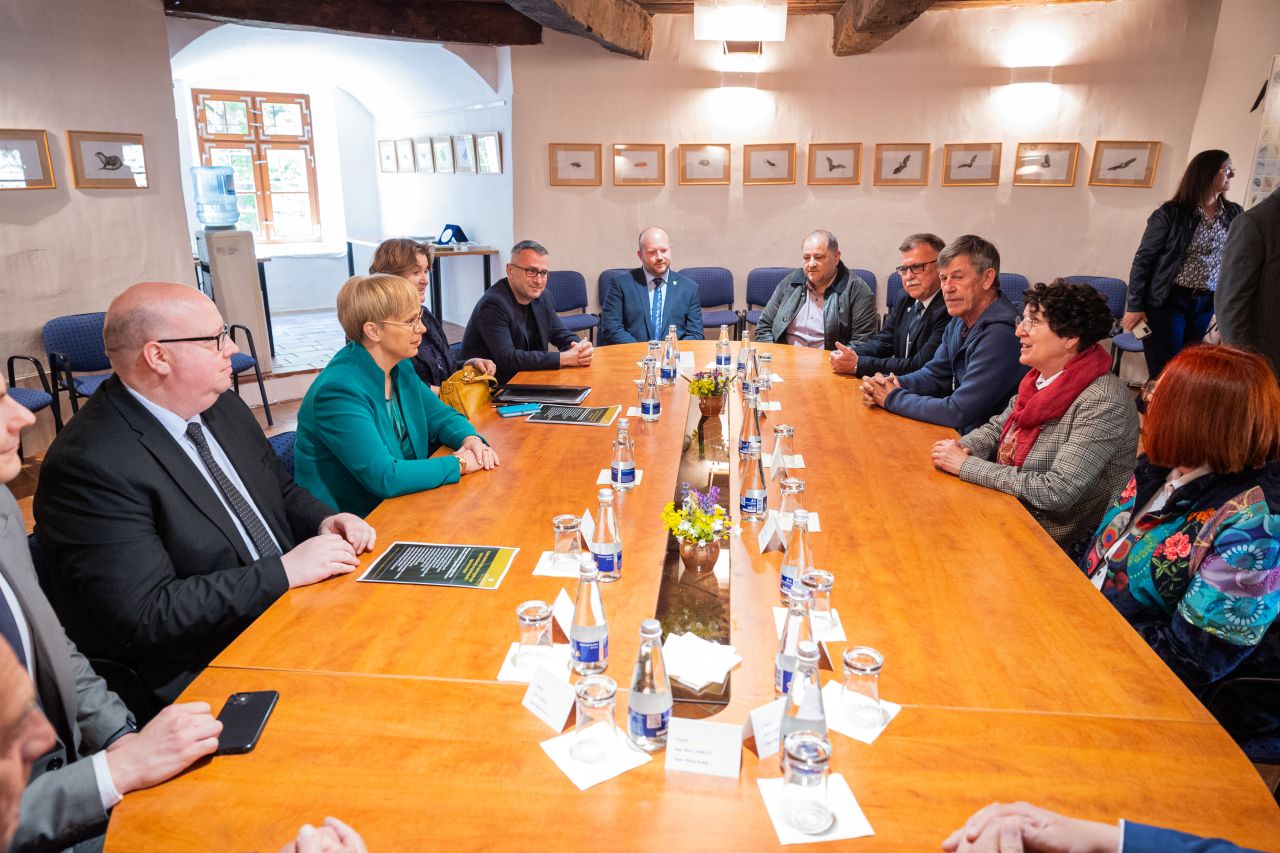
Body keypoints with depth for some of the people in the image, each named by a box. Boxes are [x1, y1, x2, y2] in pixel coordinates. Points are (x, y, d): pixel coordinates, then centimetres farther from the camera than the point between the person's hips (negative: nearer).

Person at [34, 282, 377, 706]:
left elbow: (281, 491, 19)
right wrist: (286, 570, -22)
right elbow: (144, 615, -21)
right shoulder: (89, 465, -19)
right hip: (205, 678, -7)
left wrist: (325, 521, -3)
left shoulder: (221, 406, 6)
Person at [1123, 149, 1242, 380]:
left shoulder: (1234, 214, 6)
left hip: (1208, 305, 5)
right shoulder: (1171, 213, -8)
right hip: (1168, 302, -4)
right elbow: (1144, 259, -6)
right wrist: (1134, 306, -9)